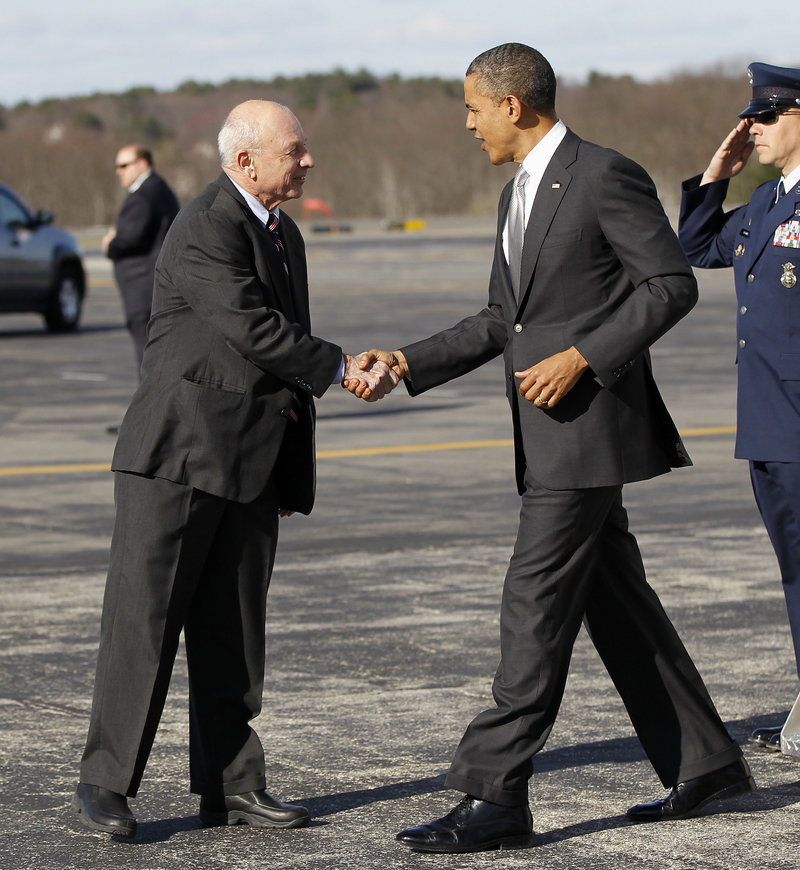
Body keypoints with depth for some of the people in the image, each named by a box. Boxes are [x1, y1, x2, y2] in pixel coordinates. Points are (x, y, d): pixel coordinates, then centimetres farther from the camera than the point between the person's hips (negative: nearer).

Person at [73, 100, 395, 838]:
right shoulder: (205, 230, -13)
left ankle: (231, 784, 13)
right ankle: (106, 781, 1)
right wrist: (343, 368, -12)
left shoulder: (284, 234, 16)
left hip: (252, 464, 8)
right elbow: (254, 329, -21)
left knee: (234, 629, 9)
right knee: (144, 618, -5)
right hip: (181, 452, -8)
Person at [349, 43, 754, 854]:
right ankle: (703, 761, 21)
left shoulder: (606, 176, -12)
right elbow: (502, 321, 21)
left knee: (536, 601, -11)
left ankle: (494, 795, -11)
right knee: (613, 599, 12)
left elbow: (672, 286, -14)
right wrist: (407, 363, 10)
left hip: (589, 424, -10)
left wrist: (583, 357, -20)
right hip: (550, 433, 10)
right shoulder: (519, 194, 17)